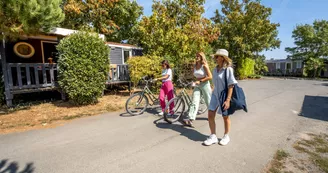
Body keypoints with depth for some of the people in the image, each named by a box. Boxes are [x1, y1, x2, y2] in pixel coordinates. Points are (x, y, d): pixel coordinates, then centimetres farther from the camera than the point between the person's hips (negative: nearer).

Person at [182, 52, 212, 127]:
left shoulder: (204, 66, -10)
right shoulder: (195, 66, 7)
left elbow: (210, 77, -15)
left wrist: (200, 81, -18)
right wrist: (196, 81, 9)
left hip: (205, 85, -4)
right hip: (197, 86, 5)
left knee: (208, 102, 10)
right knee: (194, 103, -8)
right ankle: (190, 120, -15)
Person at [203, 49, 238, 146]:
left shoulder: (228, 69, -14)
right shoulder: (215, 70, 5)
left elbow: (231, 86, -17)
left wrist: (228, 100, -22)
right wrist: (215, 93, 16)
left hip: (224, 96, -5)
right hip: (215, 95, 6)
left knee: (225, 117, 11)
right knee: (210, 115, 1)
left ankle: (226, 136, 32)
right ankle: (213, 136, 16)